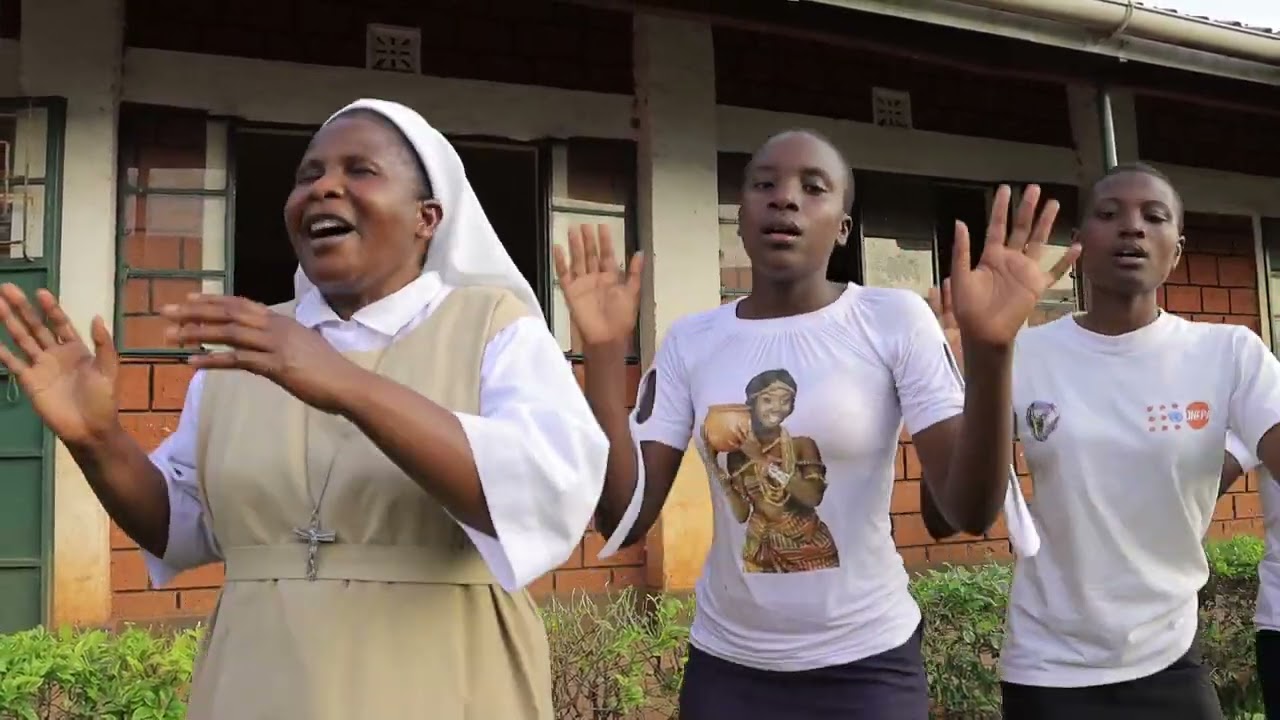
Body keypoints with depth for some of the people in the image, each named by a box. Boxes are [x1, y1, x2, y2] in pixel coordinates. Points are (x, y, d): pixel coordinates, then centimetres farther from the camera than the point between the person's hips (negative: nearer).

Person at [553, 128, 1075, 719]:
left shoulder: (895, 320, -9)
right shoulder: (689, 341, -4)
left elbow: (971, 510, -14)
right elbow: (623, 522, -9)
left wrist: (989, 349, -28)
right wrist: (603, 352, -17)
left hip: (868, 663, -1)